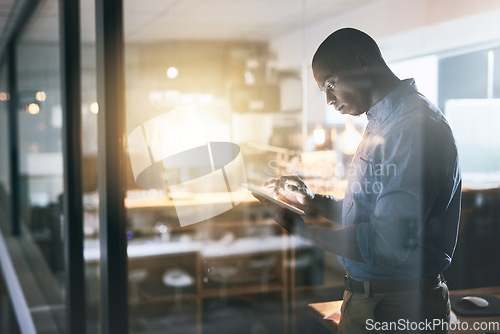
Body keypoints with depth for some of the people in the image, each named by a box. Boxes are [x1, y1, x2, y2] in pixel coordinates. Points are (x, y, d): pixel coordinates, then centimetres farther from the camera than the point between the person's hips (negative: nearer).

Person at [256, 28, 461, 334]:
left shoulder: (415, 125, -21)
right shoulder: (383, 123, 13)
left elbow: (390, 245, -28)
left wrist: (298, 226, -20)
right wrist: (314, 201, 6)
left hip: (396, 309, -9)